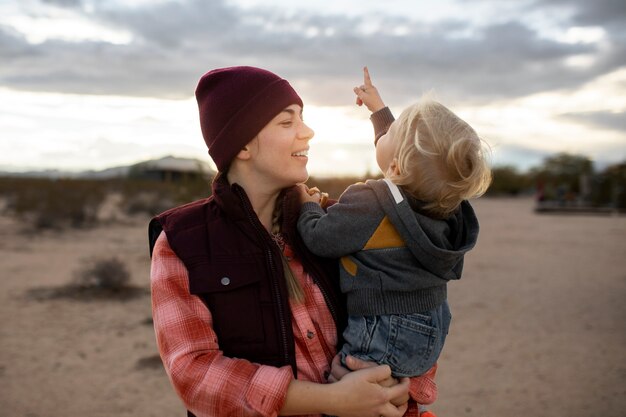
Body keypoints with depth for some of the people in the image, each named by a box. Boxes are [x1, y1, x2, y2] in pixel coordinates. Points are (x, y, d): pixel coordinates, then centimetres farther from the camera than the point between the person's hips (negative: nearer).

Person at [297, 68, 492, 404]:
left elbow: (318, 238, -14)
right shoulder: (443, 201, -2)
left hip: (383, 344, -8)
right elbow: (402, 147, 16)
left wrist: (308, 206, 6)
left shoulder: (367, 204, -25)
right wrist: (378, 107, 28)